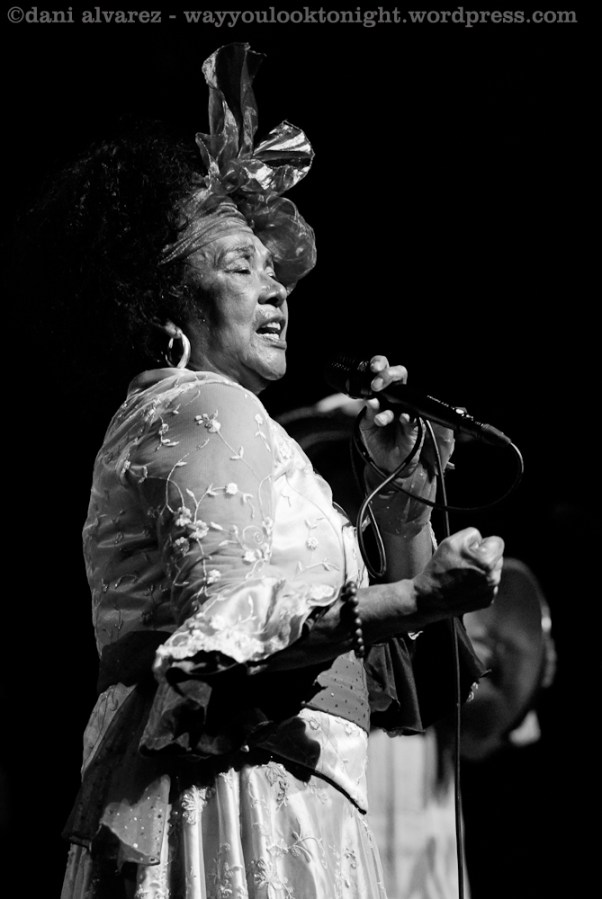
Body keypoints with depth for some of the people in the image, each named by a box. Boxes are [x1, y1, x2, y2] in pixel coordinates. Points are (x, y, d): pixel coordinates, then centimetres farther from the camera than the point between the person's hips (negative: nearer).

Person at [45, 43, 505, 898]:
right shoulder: (208, 411, -4)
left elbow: (390, 672, 23)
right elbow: (227, 629, -20)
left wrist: (403, 498, 12)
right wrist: (415, 597, -25)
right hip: (236, 811, -10)